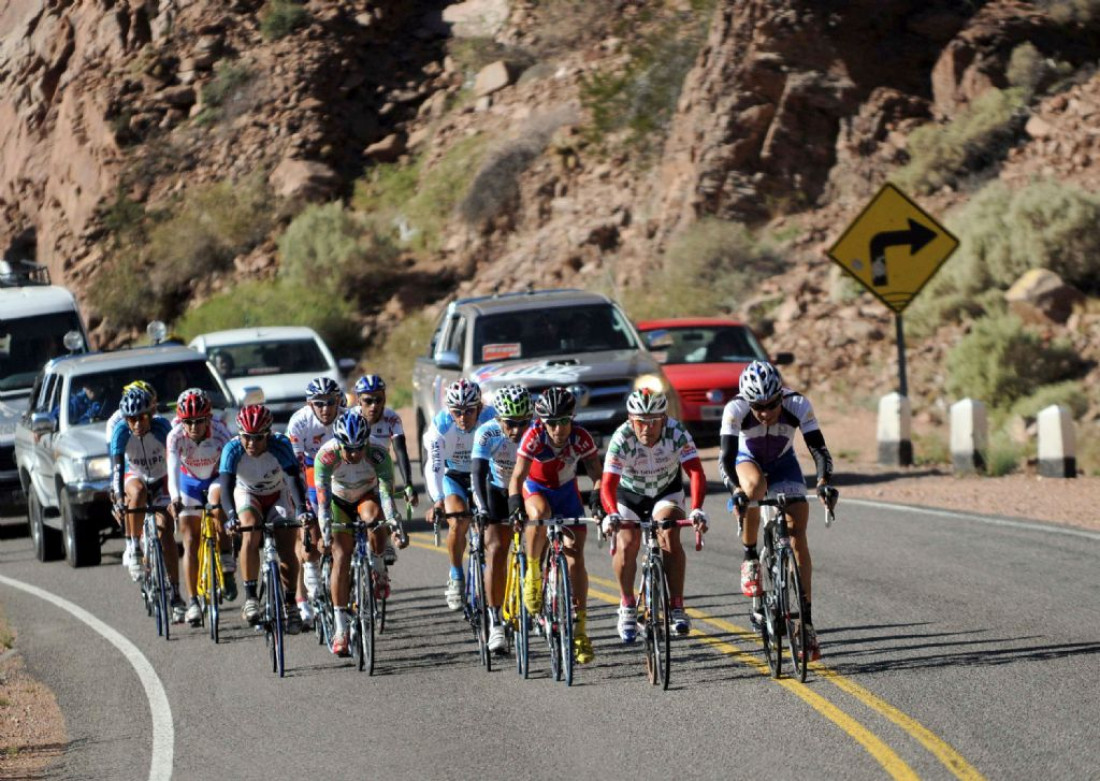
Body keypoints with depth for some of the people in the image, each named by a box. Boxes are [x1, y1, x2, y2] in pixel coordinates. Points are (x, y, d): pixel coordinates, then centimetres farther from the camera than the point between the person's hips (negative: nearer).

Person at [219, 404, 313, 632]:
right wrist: (231, 516, -55)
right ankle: (250, 597, -24)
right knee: (251, 534, -30)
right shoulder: (233, 449, -28)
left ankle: (290, 604, 7)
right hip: (247, 495, 0)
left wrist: (301, 509, -54)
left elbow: (294, 479, -38)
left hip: (278, 496, 0)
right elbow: (226, 485, -37)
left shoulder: (280, 445, -29)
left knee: (287, 550, -12)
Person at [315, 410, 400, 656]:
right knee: (341, 555, -16)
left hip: (367, 497, 0)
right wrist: (325, 531, -53)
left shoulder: (378, 454, -31)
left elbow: (386, 492, -38)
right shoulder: (326, 455, -32)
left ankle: (378, 569, -10)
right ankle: (341, 627, -14)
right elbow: (322, 497, -40)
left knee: (373, 514, -35)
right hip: (339, 502, 0)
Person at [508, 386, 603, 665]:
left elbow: (596, 474, -19)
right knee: (539, 514, -39)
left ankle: (580, 631, -6)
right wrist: (515, 506, -46)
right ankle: (533, 574, -18)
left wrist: (599, 499, -38)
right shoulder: (534, 437, -28)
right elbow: (517, 477, -30)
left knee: (575, 556, -10)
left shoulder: (581, 439, -23)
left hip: (566, 492, 2)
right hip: (536, 488, -2)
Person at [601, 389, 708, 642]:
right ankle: (627, 606, 5)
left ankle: (677, 607, -15)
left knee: (669, 537, -23)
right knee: (627, 544, -18)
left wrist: (697, 509, -54)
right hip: (630, 493, 0)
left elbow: (696, 472, -38)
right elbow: (608, 485, -40)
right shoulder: (622, 439, -32)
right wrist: (612, 515, -59)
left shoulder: (677, 434, -30)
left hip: (667, 490, 0)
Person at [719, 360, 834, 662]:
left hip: (783, 464, 1)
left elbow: (819, 449, -30)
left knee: (798, 535, -14)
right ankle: (750, 558, -18)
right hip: (747, 461, -1)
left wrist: (824, 481, -48)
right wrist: (735, 490, -53)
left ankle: (806, 620, -11)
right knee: (754, 486, -39)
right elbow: (726, 458, -35)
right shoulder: (735, 410, -32)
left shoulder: (798, 405, -30)